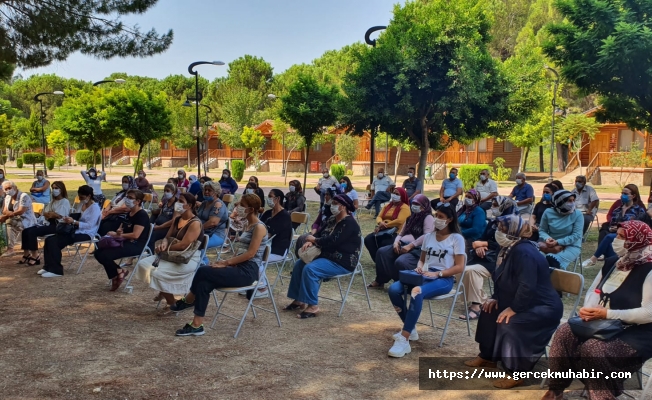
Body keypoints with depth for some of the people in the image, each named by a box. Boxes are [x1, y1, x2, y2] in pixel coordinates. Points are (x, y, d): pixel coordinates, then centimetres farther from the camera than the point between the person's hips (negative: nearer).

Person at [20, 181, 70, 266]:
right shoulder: (53, 202, 24)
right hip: (47, 223, 9)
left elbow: (59, 215, -14)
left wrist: (47, 214, -1)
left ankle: (35, 256, -22)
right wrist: (50, 214, -8)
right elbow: (44, 213, 15)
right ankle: (26, 254, -6)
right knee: (26, 231, -9)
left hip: (57, 225, -9)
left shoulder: (65, 202, -2)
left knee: (32, 232, -25)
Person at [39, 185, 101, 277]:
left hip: (85, 234, -9)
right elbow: (75, 219, 19)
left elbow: (89, 225, -21)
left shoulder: (95, 208, -11)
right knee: (50, 240, -11)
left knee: (54, 242, -22)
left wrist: (73, 221, -27)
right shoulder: (80, 204, 15)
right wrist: (68, 219, -4)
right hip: (76, 230, 9)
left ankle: (56, 270, -16)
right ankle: (48, 267, -4)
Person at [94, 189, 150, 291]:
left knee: (104, 255, -21)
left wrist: (117, 235, -15)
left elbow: (135, 235, -22)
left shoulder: (142, 215, -13)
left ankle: (119, 272, 2)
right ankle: (116, 274, 1)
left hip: (136, 246, -9)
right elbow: (122, 228, 24)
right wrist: (119, 231, -2)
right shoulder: (129, 214, 15)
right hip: (126, 243, 9)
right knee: (98, 253, -3)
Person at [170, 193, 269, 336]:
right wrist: (227, 262, 2)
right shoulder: (248, 225, 18)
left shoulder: (259, 227, -11)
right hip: (240, 268, 9)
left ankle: (188, 301, 1)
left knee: (203, 271, -18)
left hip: (248, 271, -9)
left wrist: (226, 262, -16)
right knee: (204, 283, -11)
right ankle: (197, 326, -5)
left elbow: (250, 254, -18)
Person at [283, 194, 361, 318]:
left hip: (343, 262, -10)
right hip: (328, 256, 10)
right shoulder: (333, 219, 12)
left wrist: (314, 240, -12)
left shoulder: (349, 223, -17)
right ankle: (299, 299, 8)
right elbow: (320, 234, 13)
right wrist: (310, 242, -10)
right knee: (299, 264, 3)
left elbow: (332, 241, -26)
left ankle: (313, 306, -21)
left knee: (310, 269, -28)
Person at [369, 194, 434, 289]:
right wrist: (396, 242, 0)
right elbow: (401, 234, 25)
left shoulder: (428, 218, -3)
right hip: (403, 245, 8)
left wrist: (410, 246, -22)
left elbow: (427, 236, -17)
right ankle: (381, 280, -7)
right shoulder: (411, 218, 23)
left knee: (400, 262, -35)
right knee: (382, 252, -12)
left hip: (417, 249, -8)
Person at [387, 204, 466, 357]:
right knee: (393, 289, -21)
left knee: (417, 292, -38)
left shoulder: (457, 239, 0)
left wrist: (437, 274, -18)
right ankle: (411, 329, -4)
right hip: (425, 276, 6)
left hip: (444, 279, -6)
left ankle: (404, 340, -37)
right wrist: (419, 268, -1)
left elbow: (459, 267, -6)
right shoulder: (428, 237, 17)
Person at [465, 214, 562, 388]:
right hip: (526, 303, 11)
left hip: (544, 308, -11)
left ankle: (516, 373, -15)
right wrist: (496, 298, 4)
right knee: (489, 311, 9)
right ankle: (488, 357, 20)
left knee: (510, 323, -30)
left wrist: (513, 308, -28)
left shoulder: (524, 252, -27)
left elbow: (527, 287, -34)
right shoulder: (510, 249, 6)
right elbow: (504, 280, 17)